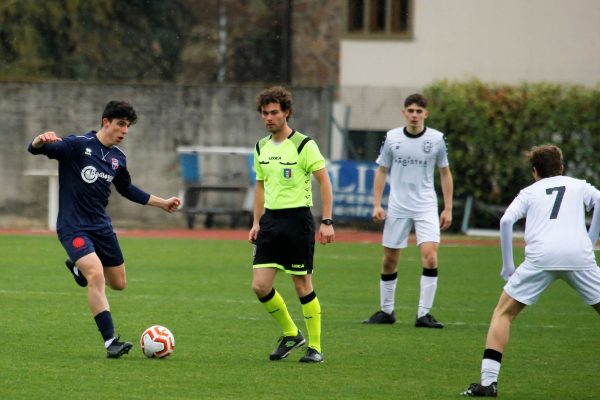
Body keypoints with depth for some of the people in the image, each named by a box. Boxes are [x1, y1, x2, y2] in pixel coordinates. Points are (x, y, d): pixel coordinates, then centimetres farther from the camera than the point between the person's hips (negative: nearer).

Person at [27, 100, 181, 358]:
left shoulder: (118, 158, 7)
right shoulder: (77, 145, -14)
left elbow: (127, 189, 24)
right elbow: (35, 149, -21)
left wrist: (162, 203, 26)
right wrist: (41, 141, -46)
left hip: (101, 226, 7)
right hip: (73, 227, -7)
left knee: (118, 283, 14)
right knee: (96, 275, -25)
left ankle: (78, 268, 44)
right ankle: (111, 342, -23)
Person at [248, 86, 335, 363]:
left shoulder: (304, 145, -9)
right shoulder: (261, 148, 11)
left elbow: (324, 182, -9)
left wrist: (327, 222, -14)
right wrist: (256, 223, 15)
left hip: (297, 218, -6)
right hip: (270, 219, 6)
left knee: (303, 286, -2)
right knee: (260, 286, -2)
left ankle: (315, 348, 9)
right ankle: (290, 334, 17)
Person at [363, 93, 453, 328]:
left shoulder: (436, 139, -2)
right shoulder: (392, 138, -1)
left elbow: (445, 173, 8)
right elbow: (382, 171, 8)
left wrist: (448, 209, 4)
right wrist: (377, 205, 0)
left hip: (426, 208, -1)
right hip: (397, 208, 1)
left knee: (430, 257, -17)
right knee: (389, 260, 6)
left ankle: (424, 314, -11)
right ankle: (386, 311, 22)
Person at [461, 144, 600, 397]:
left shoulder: (529, 192, 23)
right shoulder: (578, 186, 24)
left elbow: (506, 221, 7)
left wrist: (508, 266, 12)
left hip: (540, 258, 0)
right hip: (579, 257, 0)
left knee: (503, 313, 12)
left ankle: (488, 381, -1)